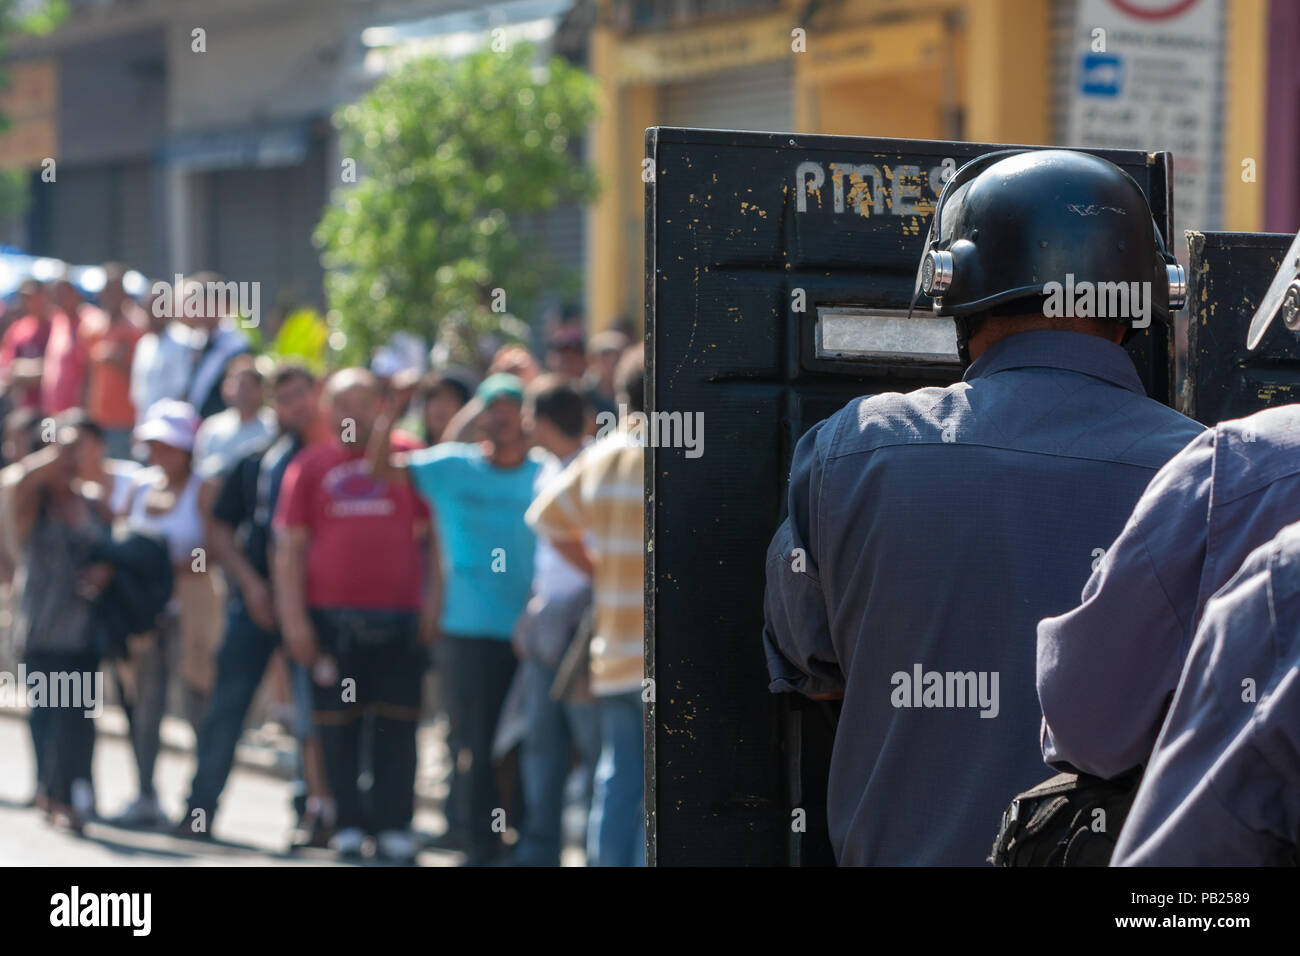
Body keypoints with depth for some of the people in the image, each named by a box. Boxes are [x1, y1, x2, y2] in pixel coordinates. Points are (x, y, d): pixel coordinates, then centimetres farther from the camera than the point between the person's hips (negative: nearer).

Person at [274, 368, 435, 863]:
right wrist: (293, 617, -2)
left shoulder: (408, 460, 9)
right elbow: (289, 548, 6)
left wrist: (432, 604, 4)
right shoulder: (310, 465, 8)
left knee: (397, 725, -1)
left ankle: (394, 826, 5)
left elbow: (431, 537, 12)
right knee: (338, 724, 3)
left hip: (399, 616, 0)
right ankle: (349, 823, 11)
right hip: (331, 614, 0)